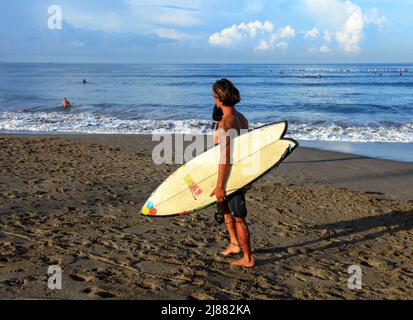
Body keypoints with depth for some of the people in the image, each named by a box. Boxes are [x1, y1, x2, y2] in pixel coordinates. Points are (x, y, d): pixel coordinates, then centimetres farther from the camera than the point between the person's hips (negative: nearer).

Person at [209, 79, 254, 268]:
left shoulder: (225, 123, -23)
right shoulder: (242, 119, 3)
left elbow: (225, 157, -25)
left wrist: (220, 185, -22)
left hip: (231, 175, -9)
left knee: (238, 217, 4)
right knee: (223, 206, 27)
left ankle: (248, 259, 18)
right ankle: (234, 244, 34)